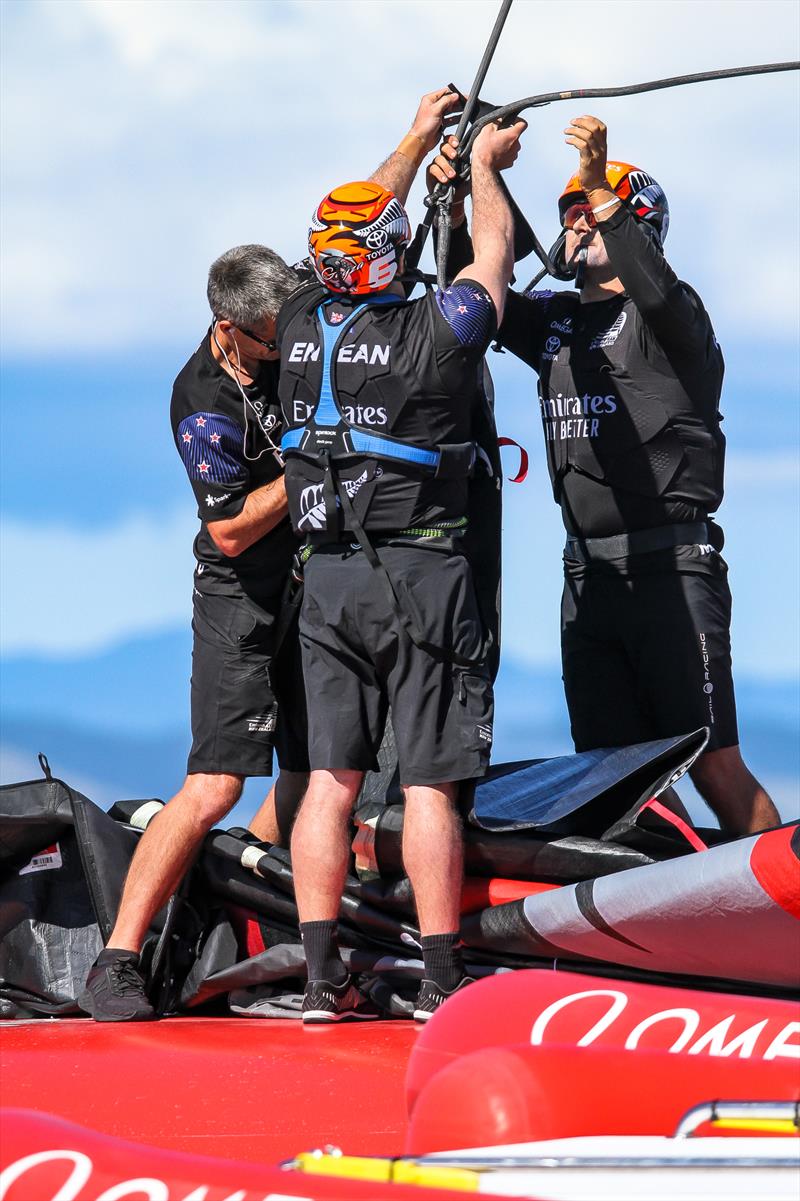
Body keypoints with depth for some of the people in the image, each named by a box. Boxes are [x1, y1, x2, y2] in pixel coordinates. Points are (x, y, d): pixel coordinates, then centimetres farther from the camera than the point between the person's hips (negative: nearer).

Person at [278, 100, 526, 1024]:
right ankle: (442, 981, -3)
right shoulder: (433, 331, -12)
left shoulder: (301, 325, 3)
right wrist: (484, 165, 27)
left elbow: (362, 223, 21)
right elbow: (495, 253, 8)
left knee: (330, 776, 5)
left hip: (327, 579, 5)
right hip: (420, 575, -5)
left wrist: (417, 142, 35)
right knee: (428, 782, -3)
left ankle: (322, 979, 3)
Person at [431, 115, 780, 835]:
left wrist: (601, 188, -31)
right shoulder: (554, 321, 19)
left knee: (713, 764, -13)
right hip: (588, 575, 7)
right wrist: (455, 207, -5)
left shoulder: (669, 312, -2)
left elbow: (657, 291, -23)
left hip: (671, 565, -7)